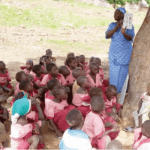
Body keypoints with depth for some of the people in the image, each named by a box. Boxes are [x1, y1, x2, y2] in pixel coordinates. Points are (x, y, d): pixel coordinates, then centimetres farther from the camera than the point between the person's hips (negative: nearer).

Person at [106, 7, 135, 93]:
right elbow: (107, 36, -10)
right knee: (113, 74, 10)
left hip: (125, 55, -4)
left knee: (123, 74, 0)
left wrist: (124, 33, -38)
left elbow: (131, 38, -18)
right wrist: (117, 27, -21)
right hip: (114, 54, 4)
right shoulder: (112, 25, 5)